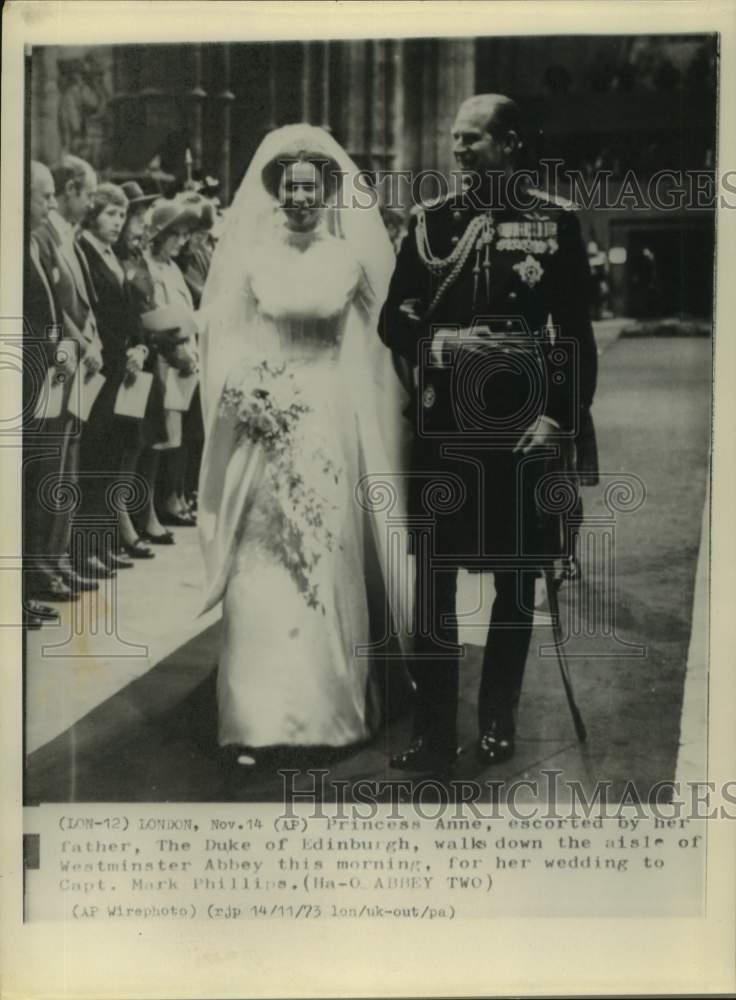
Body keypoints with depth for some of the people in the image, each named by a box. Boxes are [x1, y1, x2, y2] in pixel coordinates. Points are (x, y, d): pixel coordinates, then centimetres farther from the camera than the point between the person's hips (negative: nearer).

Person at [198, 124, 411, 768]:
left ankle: (334, 706, 18)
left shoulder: (350, 258, 3)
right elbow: (225, 344, 4)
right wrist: (247, 392, -12)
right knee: (261, 573, -2)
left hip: (333, 426, 0)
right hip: (265, 422, 0)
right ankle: (258, 717, 4)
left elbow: (375, 345, 4)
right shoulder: (249, 256, 3)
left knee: (329, 564, 4)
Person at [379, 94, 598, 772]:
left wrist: (561, 418, -9)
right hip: (441, 427, 2)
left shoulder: (555, 221, -1)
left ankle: (498, 724, 27)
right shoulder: (430, 221, 5)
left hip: (521, 428, -1)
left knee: (516, 580, 10)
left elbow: (577, 333, -1)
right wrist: (439, 343, -14)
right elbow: (393, 321, 6)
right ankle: (434, 735, 12)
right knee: (433, 579, 2)